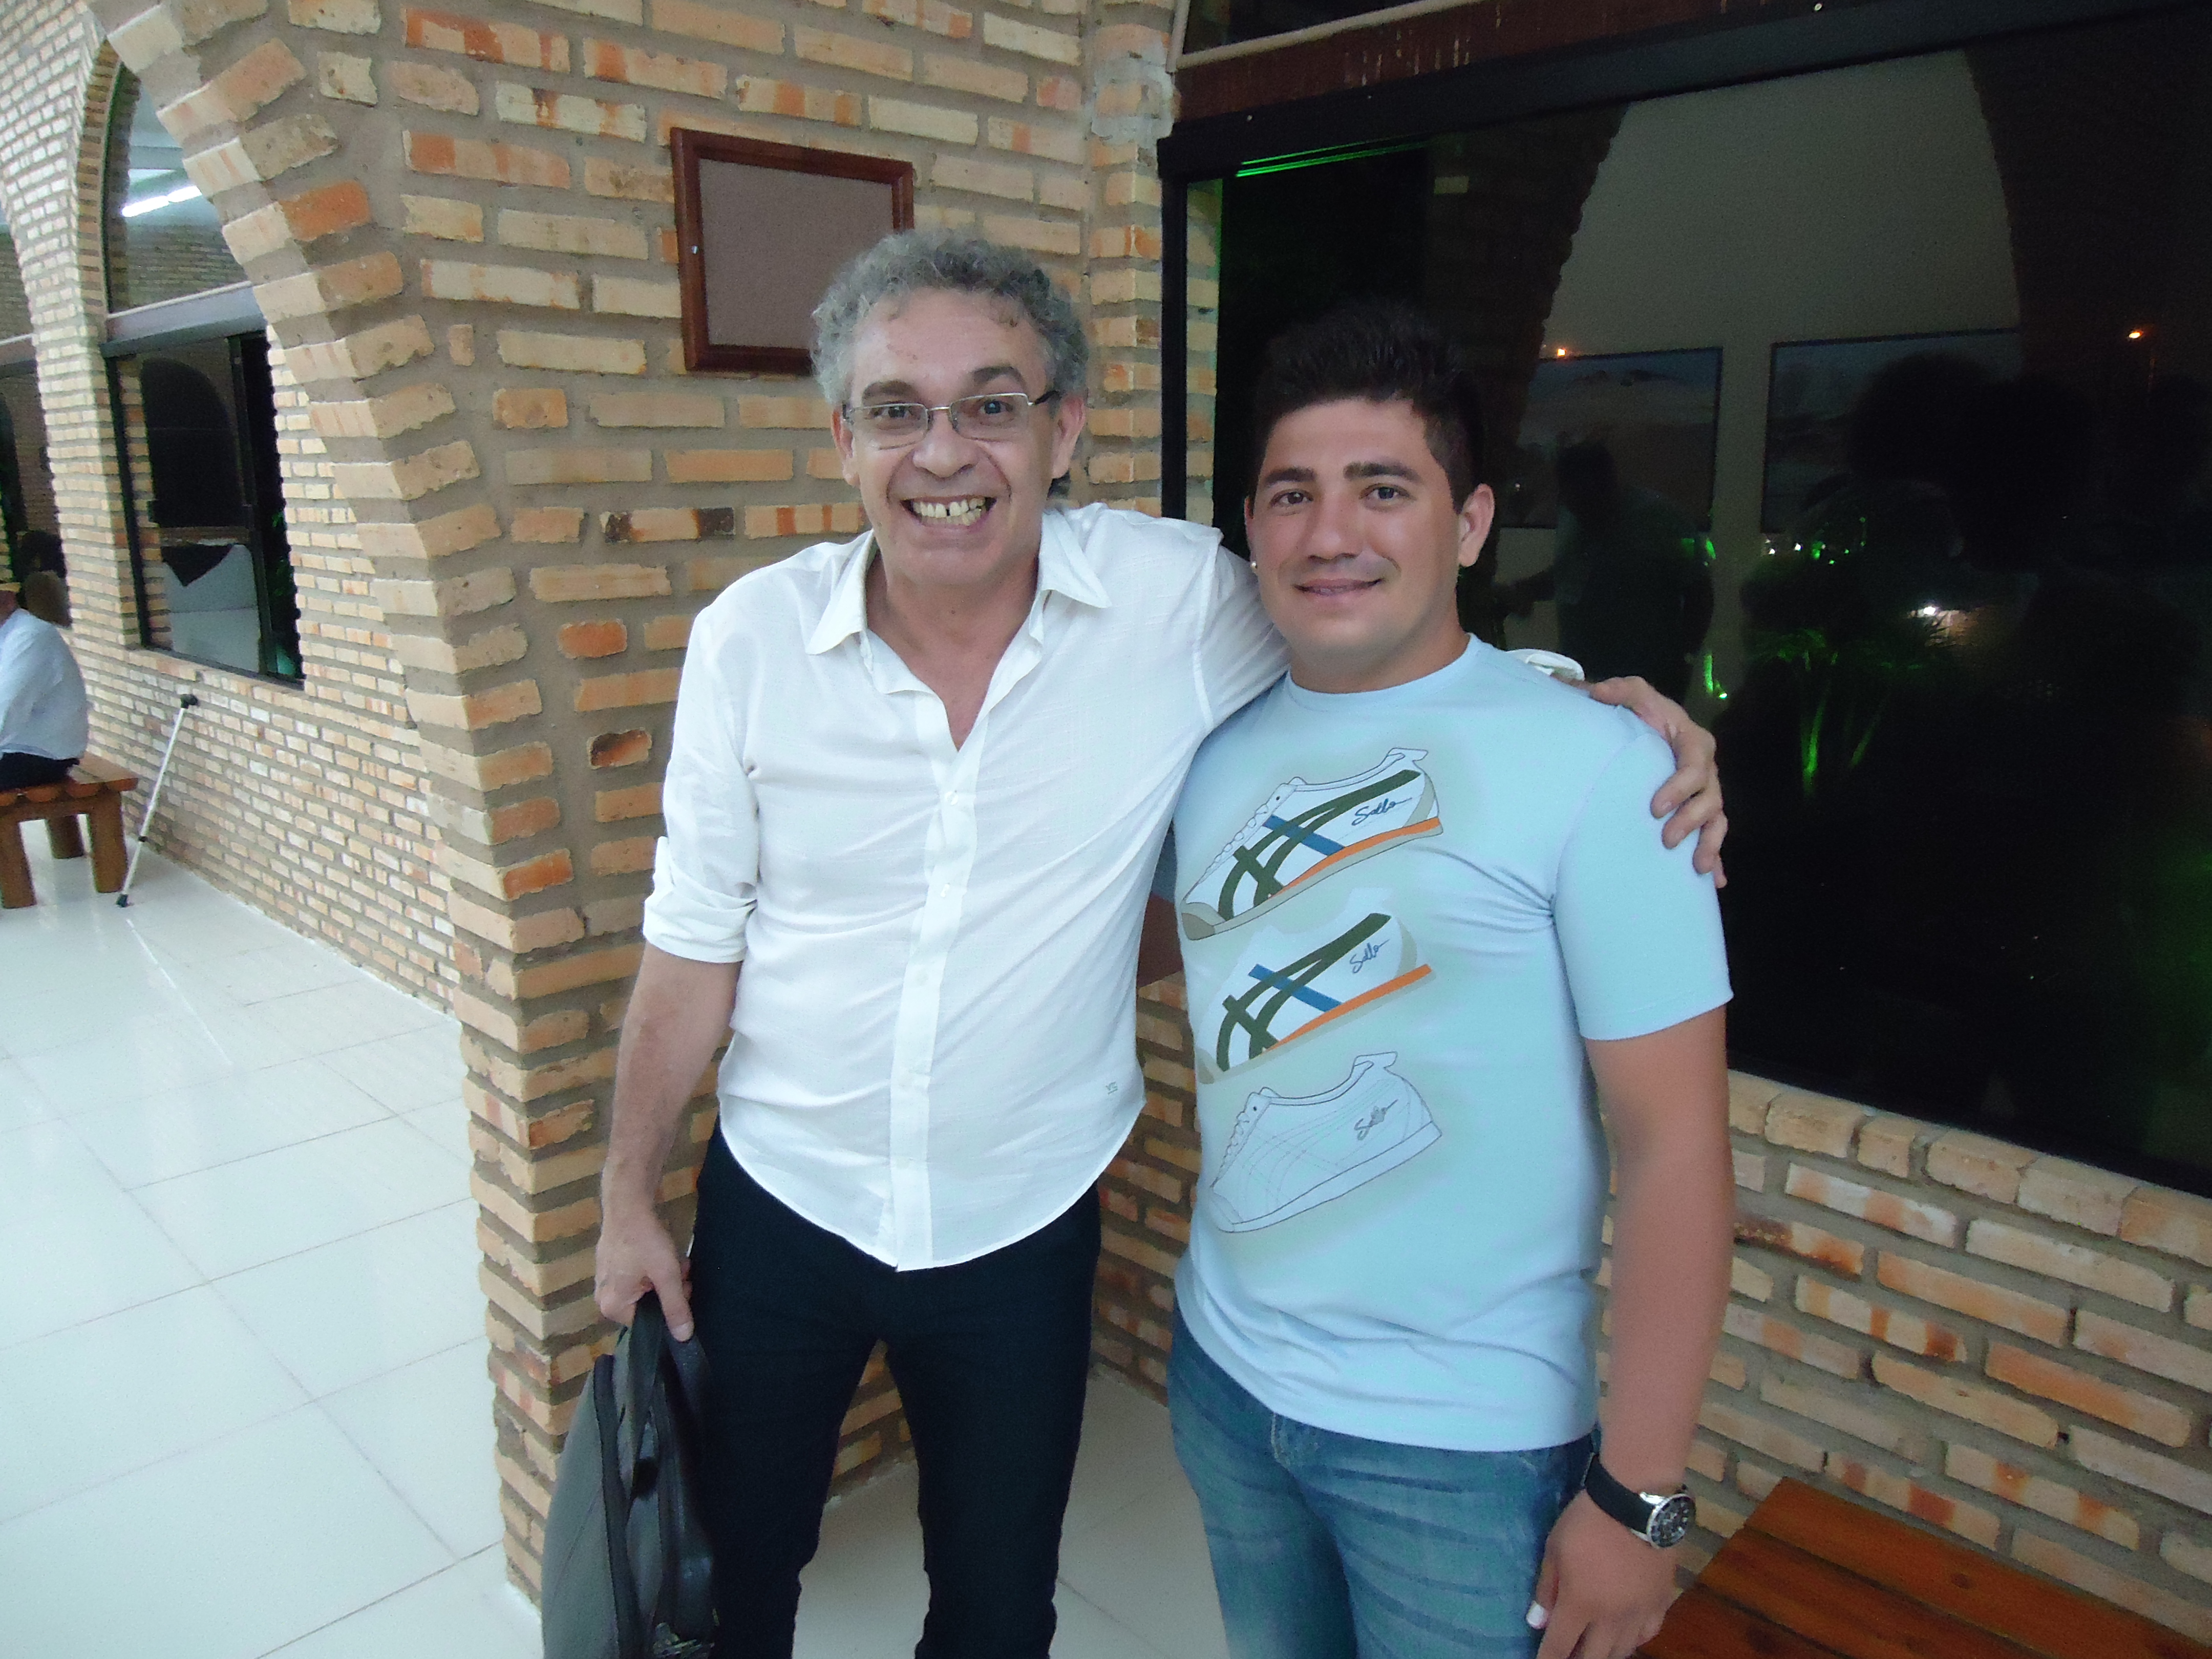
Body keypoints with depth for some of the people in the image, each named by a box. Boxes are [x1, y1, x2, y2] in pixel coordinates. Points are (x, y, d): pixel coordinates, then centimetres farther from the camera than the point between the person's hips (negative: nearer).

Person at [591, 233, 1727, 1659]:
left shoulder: (1181, 600, -16)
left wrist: (1598, 697, -16)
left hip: (1024, 1232, -1)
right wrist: (629, 1196, 3)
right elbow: (696, 942, -3)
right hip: (777, 1211, 2)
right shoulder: (752, 639, -12)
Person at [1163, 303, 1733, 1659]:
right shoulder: (1218, 743, -2)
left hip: (1466, 1442, -5)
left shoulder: (1595, 765, -18)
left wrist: (1637, 1496, -15)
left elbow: (1677, 1142, -17)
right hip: (1223, 1373, 5)